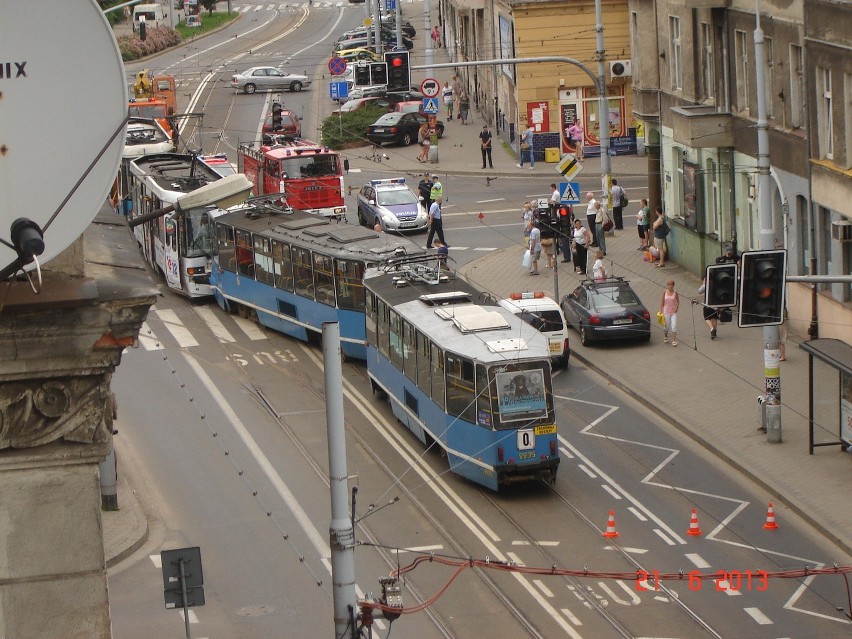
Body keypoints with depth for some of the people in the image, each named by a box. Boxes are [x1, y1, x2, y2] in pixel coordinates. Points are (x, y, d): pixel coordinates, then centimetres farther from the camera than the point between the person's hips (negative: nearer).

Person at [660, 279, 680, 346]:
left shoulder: (675, 293, -3)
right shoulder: (665, 292, -3)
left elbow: (678, 301, 8)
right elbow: (662, 302, 2)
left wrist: (677, 307, -9)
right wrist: (661, 311, 0)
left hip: (674, 312, -1)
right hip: (666, 312, 1)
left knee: (674, 326, -10)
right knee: (666, 326, 13)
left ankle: (674, 341, -6)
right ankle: (665, 337, 39)